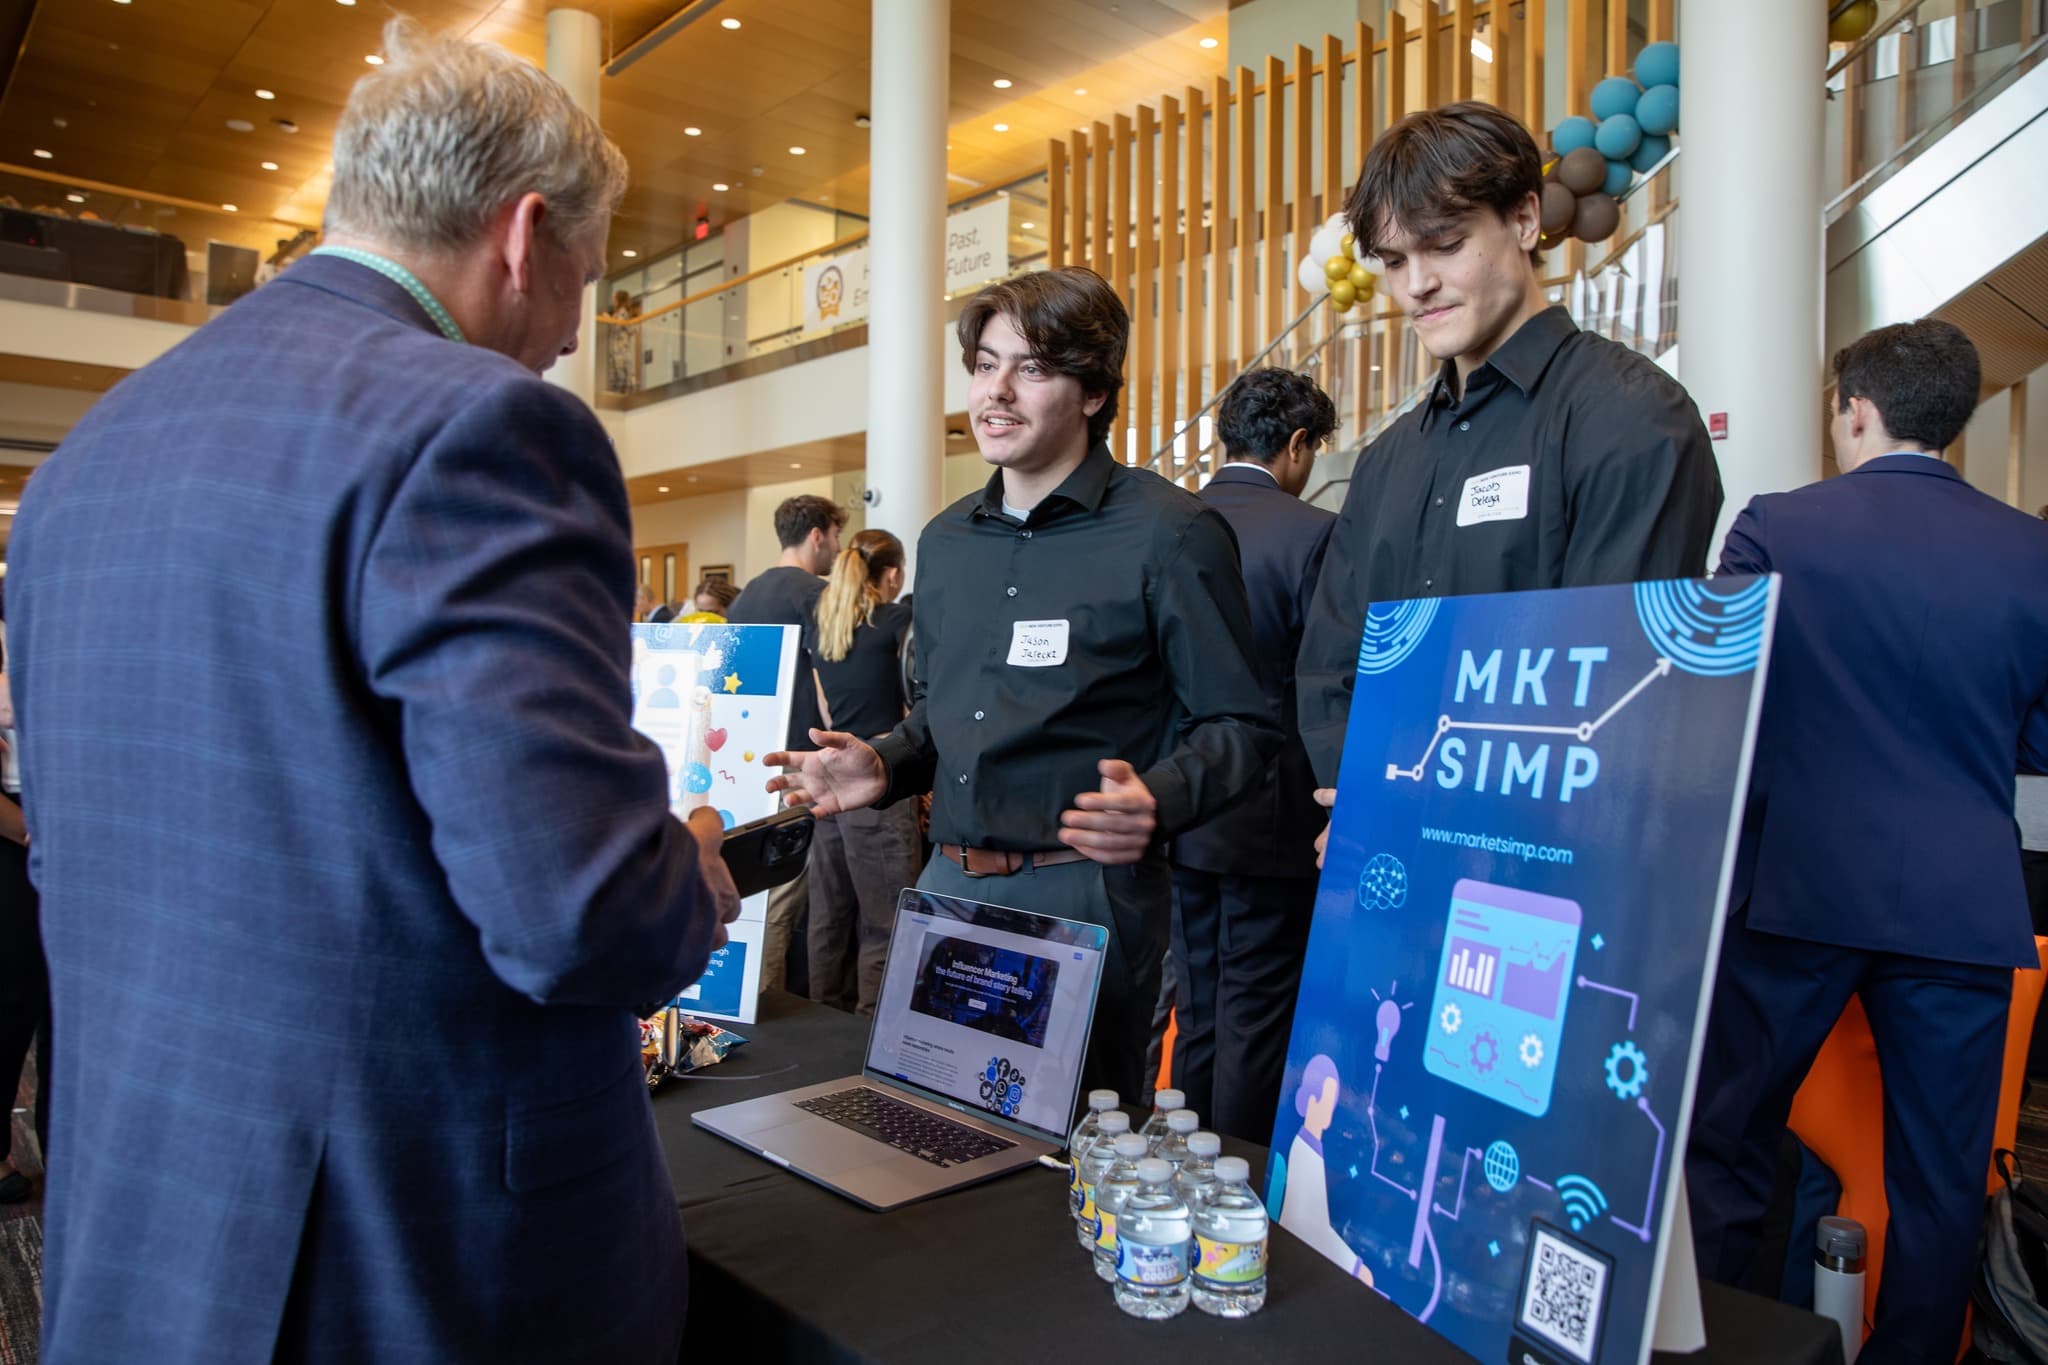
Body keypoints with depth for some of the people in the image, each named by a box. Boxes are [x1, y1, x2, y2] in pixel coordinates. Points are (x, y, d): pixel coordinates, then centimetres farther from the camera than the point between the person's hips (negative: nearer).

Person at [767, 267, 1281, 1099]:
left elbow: (1238, 725, -9)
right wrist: (884, 766, 3)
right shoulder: (946, 540, 12)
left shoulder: (1167, 534, -8)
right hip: (948, 883, 6)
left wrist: (1156, 804, -26)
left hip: (1082, 895, -6)